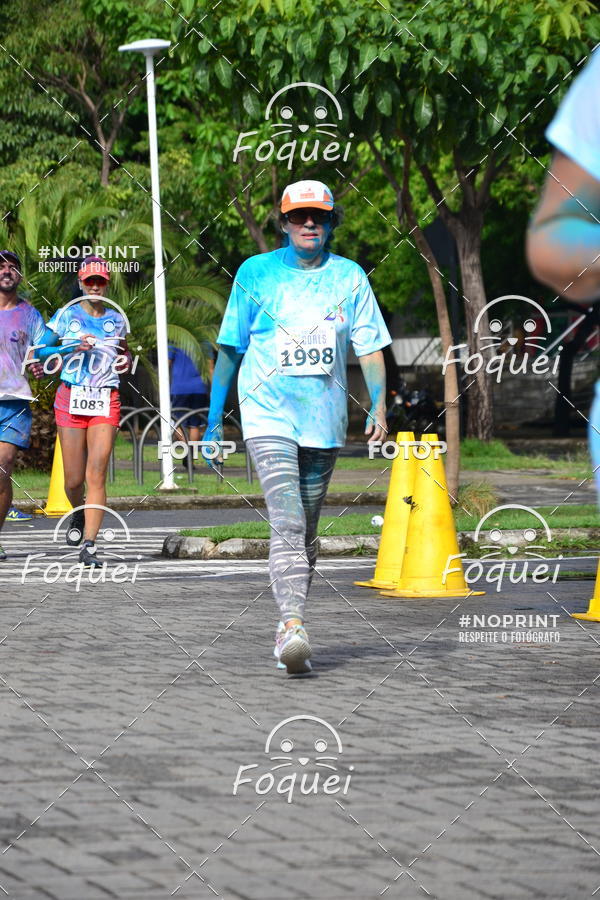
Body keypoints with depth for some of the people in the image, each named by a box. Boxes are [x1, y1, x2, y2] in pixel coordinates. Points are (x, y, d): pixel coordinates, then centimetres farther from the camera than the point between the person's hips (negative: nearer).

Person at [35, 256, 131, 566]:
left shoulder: (116, 319, 11)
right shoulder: (66, 315, 4)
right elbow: (41, 351, 3)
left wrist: (126, 359, 6)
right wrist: (72, 347, -12)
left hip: (106, 402, 1)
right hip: (71, 399, -1)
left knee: (96, 475, -11)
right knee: (74, 479, 0)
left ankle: (89, 546, -12)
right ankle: (78, 515, 35)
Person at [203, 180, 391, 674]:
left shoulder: (350, 277, 8)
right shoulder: (257, 272, 3)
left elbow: (370, 347, 7)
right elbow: (230, 349, 8)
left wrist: (378, 405, -8)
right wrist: (214, 419, 6)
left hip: (324, 420, 3)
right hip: (268, 414, -3)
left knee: (306, 530, 9)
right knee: (287, 521, -19)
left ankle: (289, 630, 19)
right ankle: (293, 626, -31)